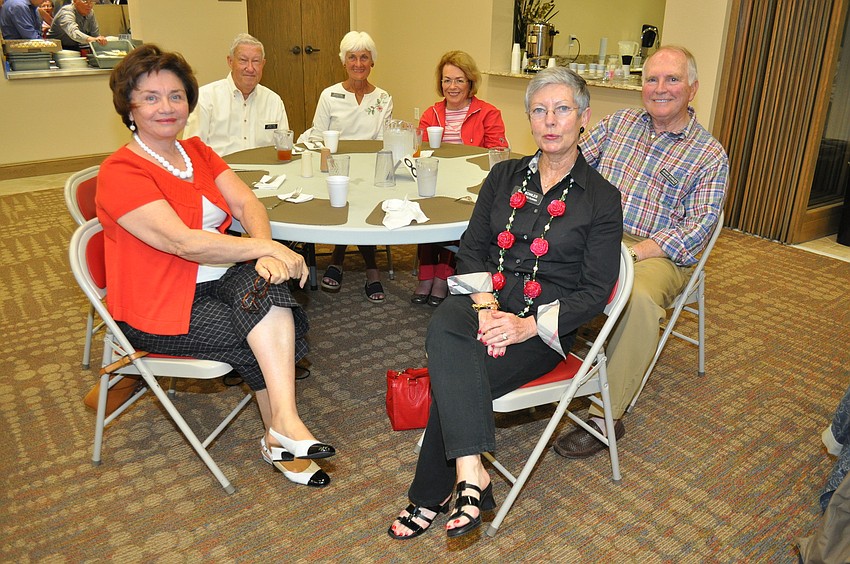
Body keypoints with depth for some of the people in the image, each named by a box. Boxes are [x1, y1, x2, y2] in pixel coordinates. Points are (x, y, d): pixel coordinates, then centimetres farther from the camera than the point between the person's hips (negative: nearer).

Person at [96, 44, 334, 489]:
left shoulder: (197, 152, 9)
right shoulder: (120, 173, -14)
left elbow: (246, 203, -4)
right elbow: (183, 242, -26)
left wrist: (267, 253, -24)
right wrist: (266, 248, -26)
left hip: (219, 282, 5)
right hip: (159, 308, -5)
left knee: (265, 281, -28)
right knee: (269, 338, -21)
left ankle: (282, 429, -30)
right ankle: (282, 436, -1)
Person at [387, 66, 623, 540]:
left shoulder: (601, 198, 0)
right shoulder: (505, 176, 12)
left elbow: (596, 290, -4)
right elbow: (472, 247, 8)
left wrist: (530, 325, -17)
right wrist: (485, 305, -11)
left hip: (546, 326, -3)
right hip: (485, 300, 3)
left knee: (453, 377, -27)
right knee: (444, 326, -33)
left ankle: (433, 496, -9)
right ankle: (471, 473, -33)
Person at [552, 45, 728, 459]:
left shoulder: (709, 155, 4)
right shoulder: (619, 122, 16)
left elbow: (697, 226, -7)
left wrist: (633, 251, -21)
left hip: (658, 254, -3)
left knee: (640, 297, -36)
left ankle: (606, 417, -24)